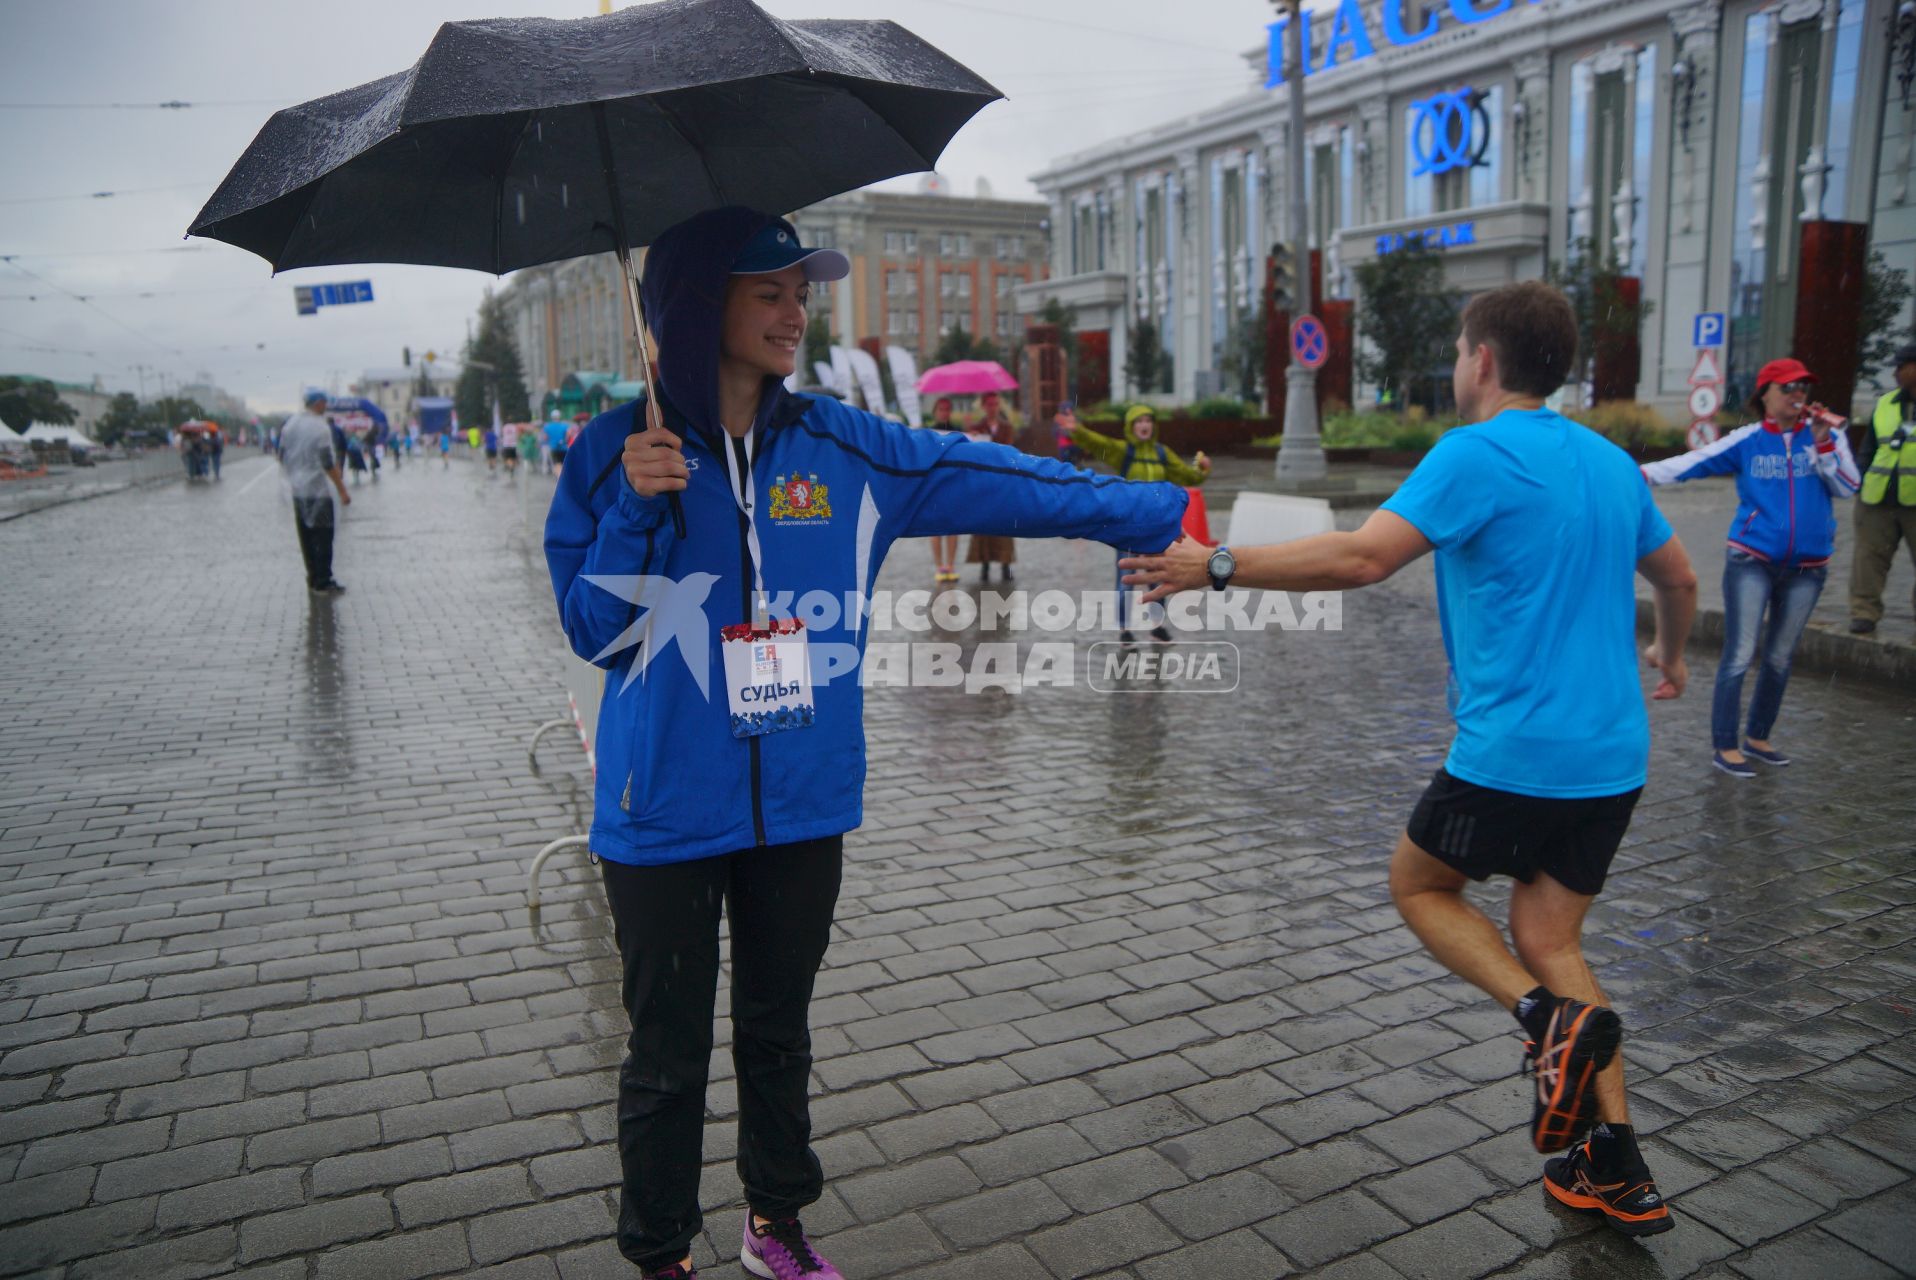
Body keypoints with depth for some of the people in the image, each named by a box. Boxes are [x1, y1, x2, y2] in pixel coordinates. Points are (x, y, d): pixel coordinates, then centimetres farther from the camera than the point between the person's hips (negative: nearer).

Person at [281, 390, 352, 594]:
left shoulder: (290, 423, 8)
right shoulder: (321, 427, -14)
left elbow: (282, 456, 13)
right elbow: (328, 463, -17)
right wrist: (342, 490, -13)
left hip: (297, 490, 7)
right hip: (317, 489, -7)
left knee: (306, 536, 13)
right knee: (323, 536, -2)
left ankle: (313, 579, 19)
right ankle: (323, 582, -2)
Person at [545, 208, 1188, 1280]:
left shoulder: (845, 448, 0)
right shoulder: (617, 454, -5)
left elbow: (1003, 481, -3)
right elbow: (594, 633, -5)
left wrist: (1173, 515, -4)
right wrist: (634, 514, -20)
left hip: (803, 801, 3)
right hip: (667, 810, -2)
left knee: (780, 1031, 20)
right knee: (668, 1054, 11)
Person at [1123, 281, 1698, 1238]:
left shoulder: (1477, 455, -12)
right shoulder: (1611, 461, 12)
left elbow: (1362, 557, -25)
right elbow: (1678, 577, 25)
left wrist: (1217, 566, -20)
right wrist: (1669, 656, 44)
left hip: (1513, 752, -7)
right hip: (1612, 756, 8)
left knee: (1419, 887, 15)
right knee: (1545, 939, 16)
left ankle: (1554, 1020, -7)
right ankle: (1619, 1176, 14)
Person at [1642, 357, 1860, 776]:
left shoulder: (1826, 433, 4)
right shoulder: (1747, 441, -2)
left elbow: (1848, 487, -4)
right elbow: (1696, 461, -10)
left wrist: (1823, 443, -14)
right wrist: (1647, 473, -25)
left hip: (1807, 567, 3)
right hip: (1752, 561, -3)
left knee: (1780, 659, 12)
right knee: (1739, 655, -7)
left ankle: (1757, 738, 26)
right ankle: (1723, 745, 2)